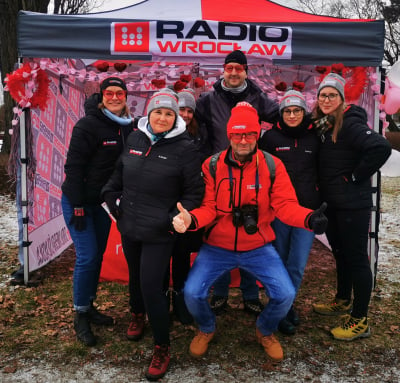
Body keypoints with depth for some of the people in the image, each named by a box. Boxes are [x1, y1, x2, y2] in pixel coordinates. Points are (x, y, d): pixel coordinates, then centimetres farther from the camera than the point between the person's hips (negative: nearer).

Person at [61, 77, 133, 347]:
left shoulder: (127, 127, 3)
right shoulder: (89, 125, -17)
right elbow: (73, 166, -18)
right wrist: (78, 207, -19)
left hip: (103, 202, 7)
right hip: (79, 201, -7)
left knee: (98, 256, 13)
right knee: (87, 257, -8)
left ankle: (89, 307, 30)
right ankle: (80, 317, 9)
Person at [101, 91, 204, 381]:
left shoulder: (185, 148, -11)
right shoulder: (135, 138, 4)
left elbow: (195, 192, -9)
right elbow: (119, 173, 18)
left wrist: (175, 219, -17)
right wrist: (113, 198, 10)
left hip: (158, 232, -5)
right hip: (129, 226, 6)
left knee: (151, 286, -7)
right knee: (135, 275, 24)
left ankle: (162, 348, 12)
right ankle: (137, 314, 53)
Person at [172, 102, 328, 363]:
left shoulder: (273, 166, -7)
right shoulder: (212, 165, -7)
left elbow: (285, 205, -14)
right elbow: (209, 208, -10)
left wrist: (309, 218, -35)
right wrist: (191, 219, -33)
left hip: (259, 248, 0)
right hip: (217, 247, 0)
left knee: (285, 294, -13)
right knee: (193, 292, -14)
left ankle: (266, 331, 24)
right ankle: (207, 329, 23)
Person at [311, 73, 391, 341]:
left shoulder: (350, 125, -17)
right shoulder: (322, 125, 8)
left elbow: (382, 148, -30)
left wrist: (355, 176, -21)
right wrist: (326, 185, 6)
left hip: (353, 203, -9)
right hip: (332, 202, 9)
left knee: (356, 257, -1)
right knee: (340, 252, 21)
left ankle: (360, 320, 11)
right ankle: (343, 301, 39)